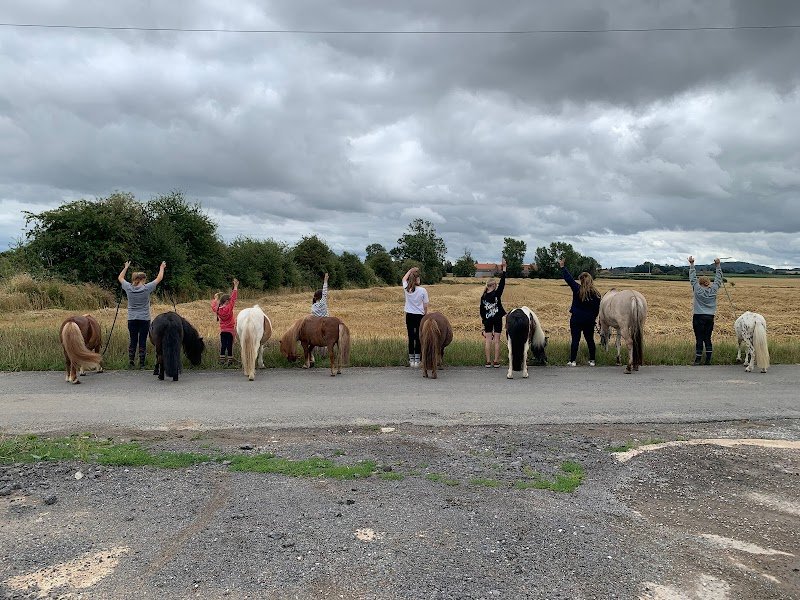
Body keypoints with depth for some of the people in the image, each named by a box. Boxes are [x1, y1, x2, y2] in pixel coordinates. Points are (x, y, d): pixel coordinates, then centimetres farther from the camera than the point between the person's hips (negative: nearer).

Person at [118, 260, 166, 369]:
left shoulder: (128, 288, -2)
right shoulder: (146, 288, -10)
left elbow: (120, 277, 16)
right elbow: (159, 278, 2)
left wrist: (126, 267, 28)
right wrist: (162, 268, 18)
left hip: (132, 319, 3)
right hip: (144, 319, -3)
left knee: (133, 341, 9)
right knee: (142, 341, 2)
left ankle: (131, 362, 9)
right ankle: (141, 364, 4)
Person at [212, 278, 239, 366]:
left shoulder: (217, 309, -1)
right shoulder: (229, 308, -17)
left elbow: (213, 305, 22)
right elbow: (233, 298, -20)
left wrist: (215, 298, 28)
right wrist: (235, 287, -20)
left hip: (222, 331, 5)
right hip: (230, 330, -5)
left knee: (223, 346, 10)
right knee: (229, 346, 0)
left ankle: (222, 360, 11)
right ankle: (230, 360, 3)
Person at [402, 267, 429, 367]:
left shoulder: (406, 289, -3)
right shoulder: (422, 290, -10)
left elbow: (404, 279, 21)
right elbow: (425, 306, -3)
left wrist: (411, 270, 26)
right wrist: (425, 315, 11)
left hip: (409, 316, 3)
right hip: (419, 316, -2)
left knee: (411, 337, 7)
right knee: (418, 338, 4)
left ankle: (411, 360, 11)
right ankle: (417, 360, 6)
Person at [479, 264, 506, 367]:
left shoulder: (483, 297, 1)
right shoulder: (497, 294, -9)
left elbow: (482, 310, 5)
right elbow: (502, 283, -6)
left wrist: (484, 322, 15)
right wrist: (504, 269, -3)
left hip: (487, 320, 3)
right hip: (497, 319, -2)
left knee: (488, 340, 4)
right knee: (496, 340, 2)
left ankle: (488, 362, 3)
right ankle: (496, 362, 4)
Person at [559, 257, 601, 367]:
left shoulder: (577, 289, -9)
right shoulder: (596, 294, -1)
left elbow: (568, 278, -2)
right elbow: (597, 309, 4)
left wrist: (562, 267, 6)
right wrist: (593, 318, 16)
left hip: (576, 319, -3)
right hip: (589, 320, 3)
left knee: (575, 340, 0)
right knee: (590, 340, 13)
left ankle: (573, 360, 1)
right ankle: (592, 360, 18)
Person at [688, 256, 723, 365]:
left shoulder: (697, 289, -7)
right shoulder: (714, 289, 1)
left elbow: (692, 277, 2)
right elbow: (718, 278, 12)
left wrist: (692, 264, 9)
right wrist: (718, 265, 19)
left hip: (699, 317, -3)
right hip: (710, 317, 4)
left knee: (699, 339, -3)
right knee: (707, 338, 9)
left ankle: (698, 359, -2)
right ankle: (708, 359, 8)